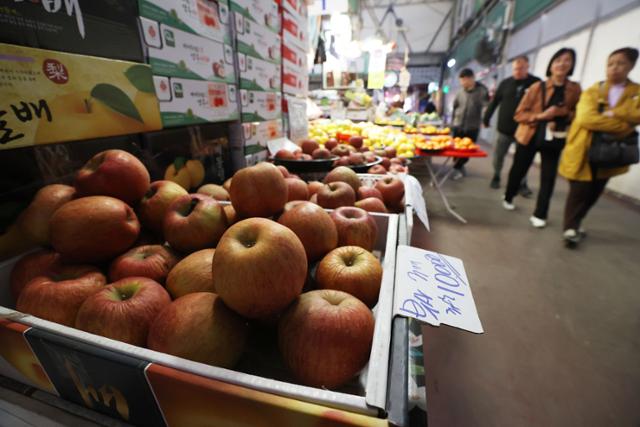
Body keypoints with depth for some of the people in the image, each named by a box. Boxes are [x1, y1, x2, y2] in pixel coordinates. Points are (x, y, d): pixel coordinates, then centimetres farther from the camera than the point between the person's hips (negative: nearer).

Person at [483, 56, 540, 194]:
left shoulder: (536, 83, -3)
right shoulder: (506, 83, 2)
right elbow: (494, 102, 6)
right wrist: (486, 119, 7)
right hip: (505, 128, 1)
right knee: (498, 155, 9)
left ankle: (522, 184, 16)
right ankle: (496, 177, 29)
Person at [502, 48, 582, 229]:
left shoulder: (575, 89, 2)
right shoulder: (537, 87, -5)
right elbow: (519, 114, -6)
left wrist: (564, 113, -11)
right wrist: (541, 115, -20)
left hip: (554, 140, 2)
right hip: (529, 136, -1)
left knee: (548, 177, -2)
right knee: (518, 171, 8)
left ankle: (539, 214, 6)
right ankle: (508, 198, 33)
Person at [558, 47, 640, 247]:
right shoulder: (592, 91, -1)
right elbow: (586, 118, -17)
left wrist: (611, 113, -20)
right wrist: (623, 125, -15)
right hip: (584, 151, -3)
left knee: (593, 194, 11)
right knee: (579, 192, -4)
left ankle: (574, 224, 26)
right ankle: (571, 228, 6)